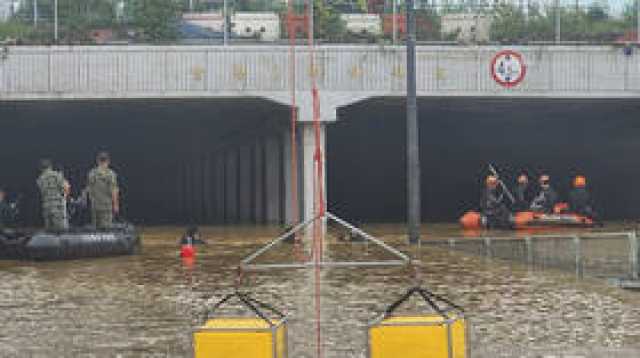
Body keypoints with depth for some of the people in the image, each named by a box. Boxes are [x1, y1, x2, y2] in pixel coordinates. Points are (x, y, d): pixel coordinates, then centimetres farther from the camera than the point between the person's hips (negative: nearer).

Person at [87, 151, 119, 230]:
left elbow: (89, 189, 7)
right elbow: (114, 191, -10)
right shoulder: (111, 174, -9)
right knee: (106, 228, -2)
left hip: (95, 205, 4)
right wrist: (116, 205, -4)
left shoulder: (91, 173, 3)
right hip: (107, 205, -4)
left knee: (96, 227, 10)